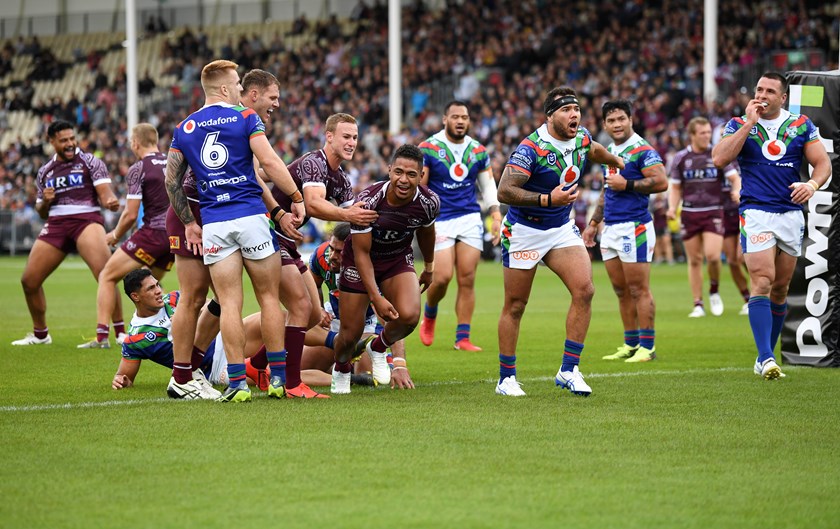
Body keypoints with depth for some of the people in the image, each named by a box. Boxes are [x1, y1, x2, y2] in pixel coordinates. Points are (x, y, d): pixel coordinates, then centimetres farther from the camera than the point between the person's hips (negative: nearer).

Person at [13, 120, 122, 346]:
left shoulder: (90, 162, 5)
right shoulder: (45, 172, 18)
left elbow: (105, 193, -6)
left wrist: (110, 201, -30)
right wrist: (44, 202, 0)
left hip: (86, 220, -5)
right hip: (56, 225, 5)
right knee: (29, 280, 2)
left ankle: (121, 333, -21)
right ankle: (40, 334, 23)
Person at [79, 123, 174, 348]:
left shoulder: (138, 169, -8)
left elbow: (131, 214, -9)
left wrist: (115, 236, 7)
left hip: (153, 232, -7)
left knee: (107, 277, 4)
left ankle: (101, 336, -4)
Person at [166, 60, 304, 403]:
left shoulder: (184, 128, 11)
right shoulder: (245, 118, 0)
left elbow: (172, 180, 11)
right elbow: (268, 161, -11)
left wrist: (188, 223, 18)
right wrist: (296, 197, -3)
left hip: (213, 224, 3)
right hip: (251, 216, -3)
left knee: (229, 303, 1)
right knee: (268, 297, 7)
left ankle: (237, 382, -6)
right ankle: (278, 377, 7)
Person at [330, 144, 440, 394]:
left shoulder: (429, 202, -20)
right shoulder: (368, 200, -31)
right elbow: (362, 252, -23)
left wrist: (428, 267, 22)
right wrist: (376, 298, -28)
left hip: (399, 259, 3)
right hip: (361, 261, -2)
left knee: (409, 316, -24)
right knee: (350, 334, -3)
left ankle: (378, 347, 10)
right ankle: (341, 371, 34)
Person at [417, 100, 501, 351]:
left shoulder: (478, 151, 9)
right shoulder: (428, 149, -4)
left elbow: (488, 186, 17)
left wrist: (496, 217, 4)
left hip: (470, 219, 3)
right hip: (440, 221, -3)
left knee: (467, 279, -3)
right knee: (442, 277, -13)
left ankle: (462, 338, 2)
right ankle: (429, 316, 18)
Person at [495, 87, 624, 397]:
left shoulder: (582, 138, -2)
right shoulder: (532, 147, -23)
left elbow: (594, 150, 24)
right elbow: (504, 191, -29)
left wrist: (615, 161, 44)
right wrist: (548, 199, -37)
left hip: (562, 229, 6)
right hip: (524, 231, -6)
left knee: (584, 291, -12)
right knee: (515, 306, 2)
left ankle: (568, 370, -6)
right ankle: (506, 378, 15)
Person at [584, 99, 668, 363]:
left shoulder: (642, 149, -9)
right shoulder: (609, 151, 17)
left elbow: (661, 182, -19)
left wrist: (626, 184, -16)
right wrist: (594, 223, 26)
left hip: (634, 226, -8)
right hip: (610, 229, 8)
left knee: (639, 290, -7)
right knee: (621, 291, 9)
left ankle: (647, 346, -4)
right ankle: (630, 344, 15)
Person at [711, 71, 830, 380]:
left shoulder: (801, 126, 8)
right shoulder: (739, 125, 3)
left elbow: (823, 163, 7)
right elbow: (719, 159, -12)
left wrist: (812, 185, -15)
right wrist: (749, 123, -13)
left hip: (791, 213, 3)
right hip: (755, 213, -3)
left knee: (780, 288, 8)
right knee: (762, 282, -17)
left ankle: (765, 357, 18)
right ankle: (766, 358, -23)